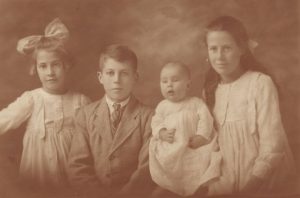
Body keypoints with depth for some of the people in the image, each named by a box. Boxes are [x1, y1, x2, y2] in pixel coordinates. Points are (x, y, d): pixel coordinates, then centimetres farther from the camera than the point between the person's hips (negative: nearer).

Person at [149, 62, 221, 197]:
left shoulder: (197, 103, 6)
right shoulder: (162, 106, 12)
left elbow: (205, 120, -3)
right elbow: (156, 123, 4)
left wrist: (201, 136, -19)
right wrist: (162, 133, -17)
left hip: (195, 145, 0)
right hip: (170, 148, 1)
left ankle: (202, 185, 4)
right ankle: (163, 187, 5)